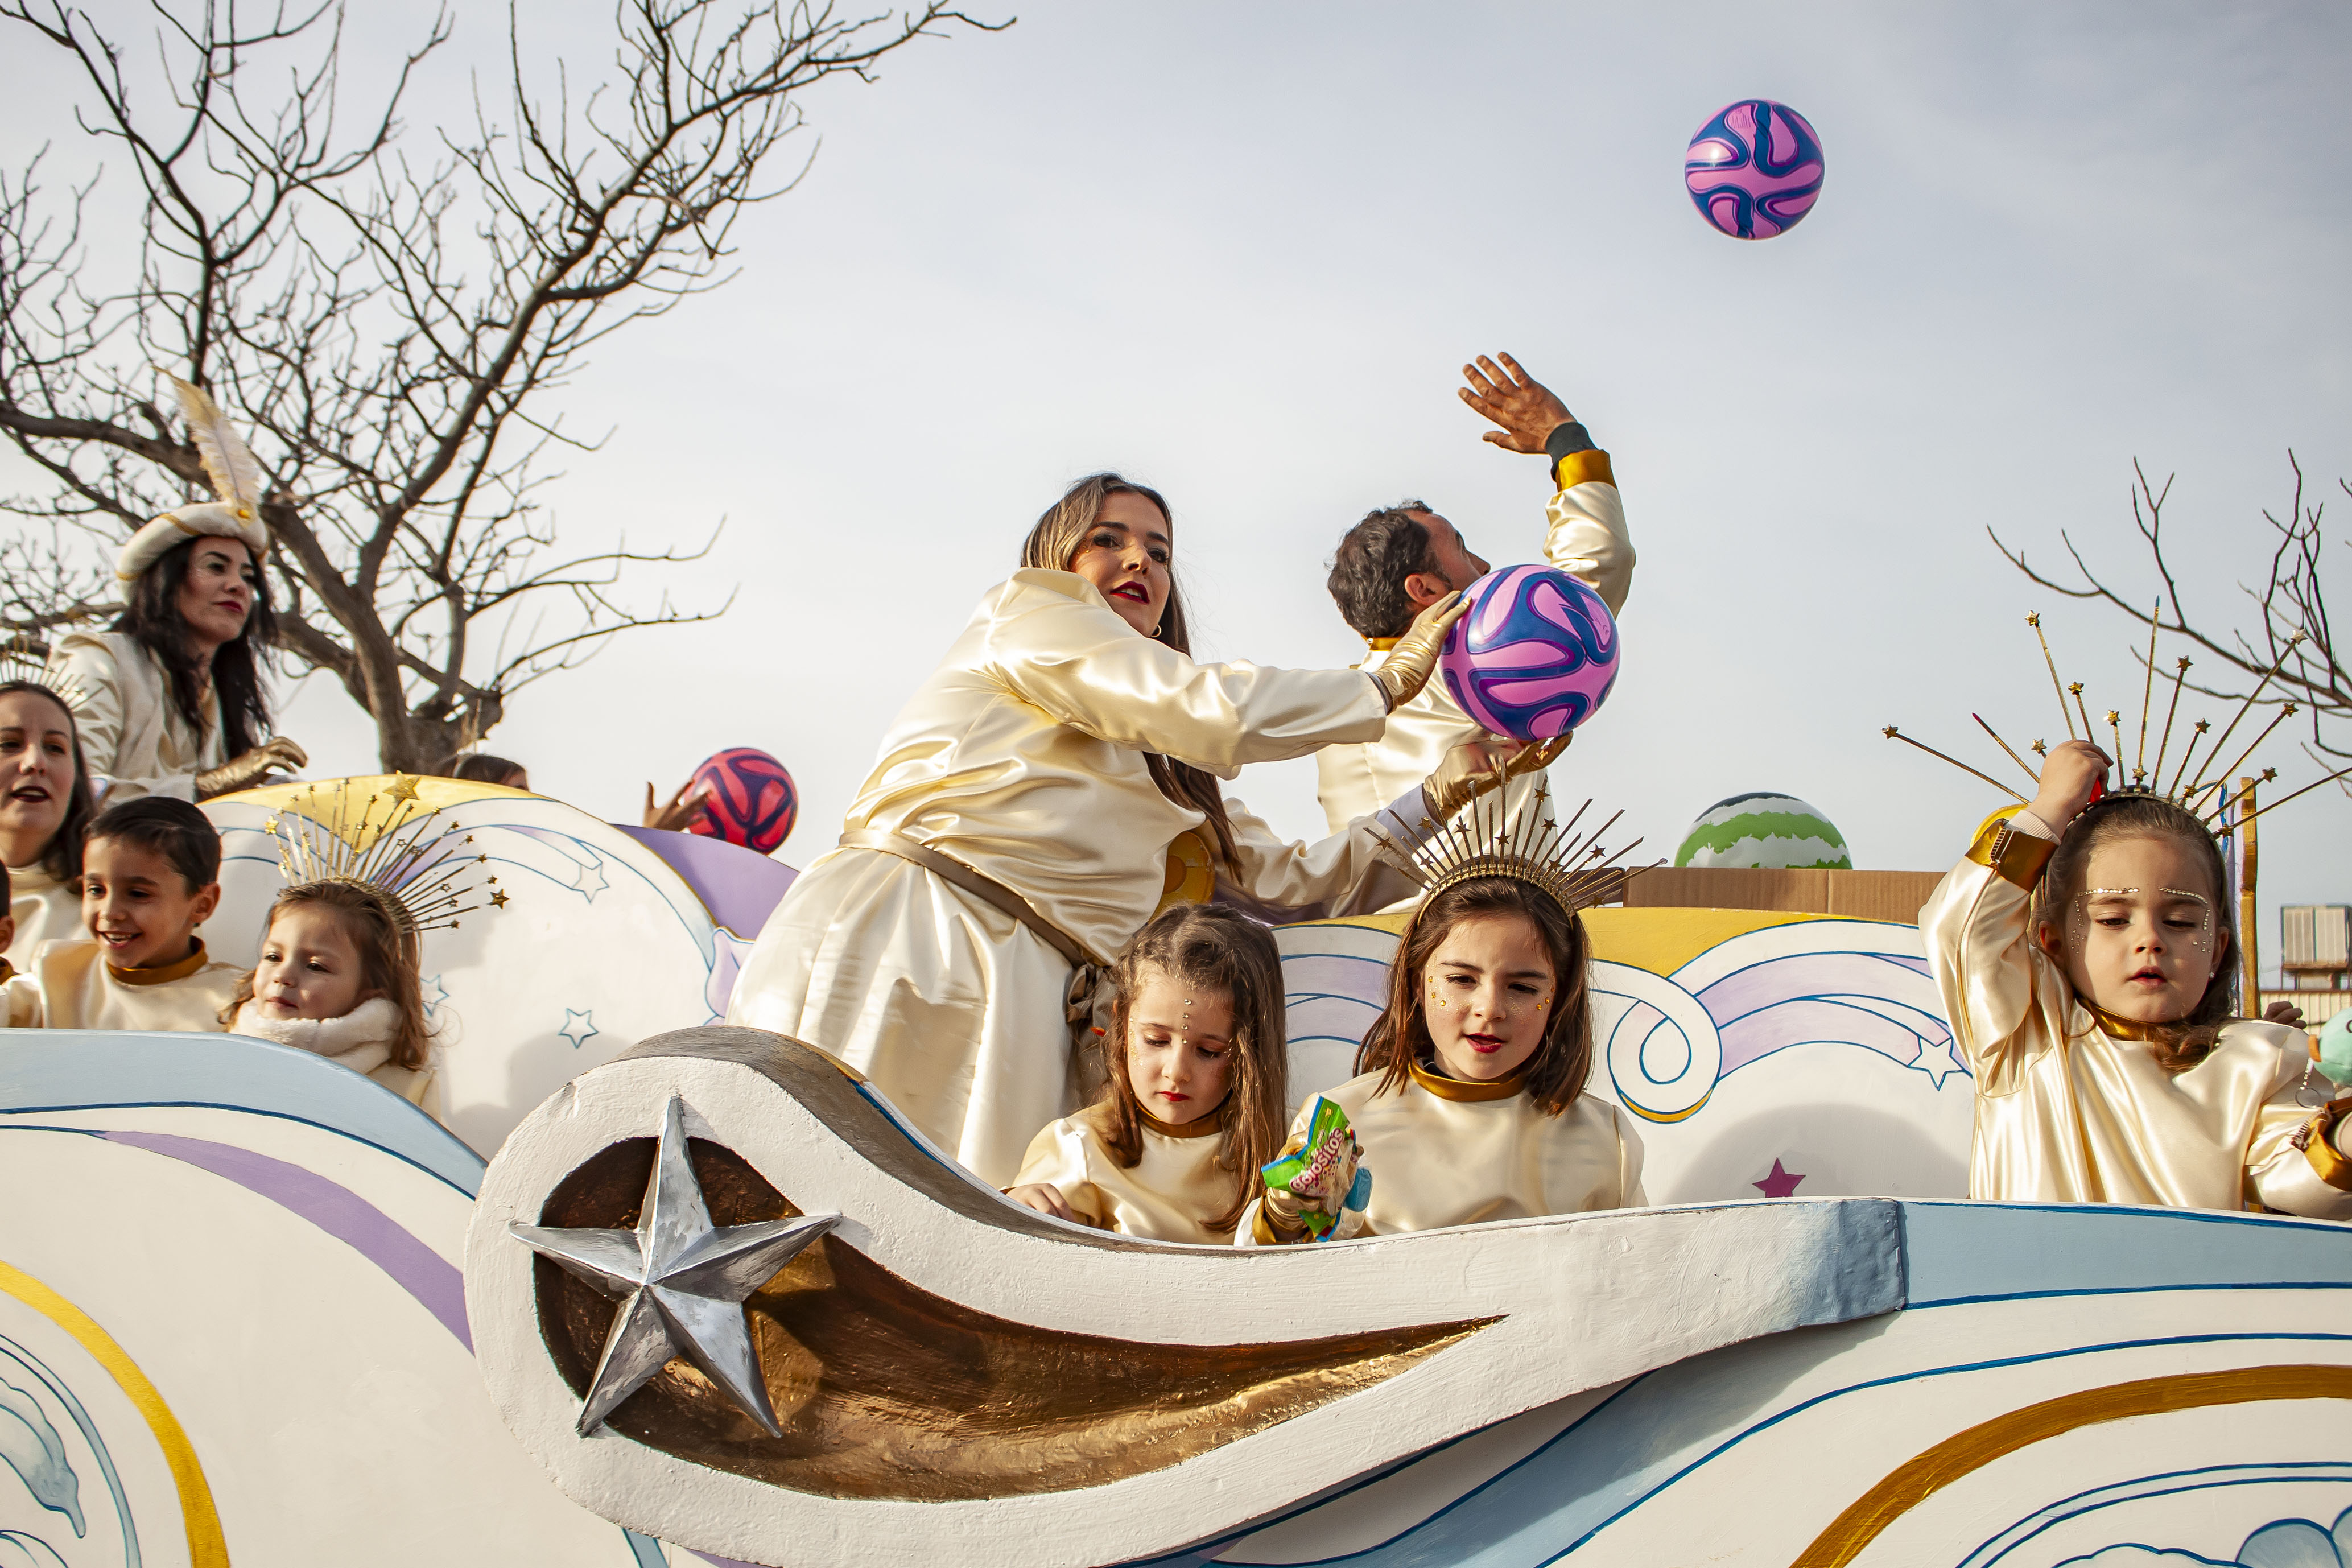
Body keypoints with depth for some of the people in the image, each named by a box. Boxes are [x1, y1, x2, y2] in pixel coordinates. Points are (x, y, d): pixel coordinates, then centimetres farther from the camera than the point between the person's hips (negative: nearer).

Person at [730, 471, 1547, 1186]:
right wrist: (1390, 681, 12)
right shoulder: (1030, 605, 14)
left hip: (1027, 996, 6)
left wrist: (1441, 791, 26)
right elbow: (1216, 711, 1)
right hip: (895, 944, -6)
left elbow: (1293, 879, 31)